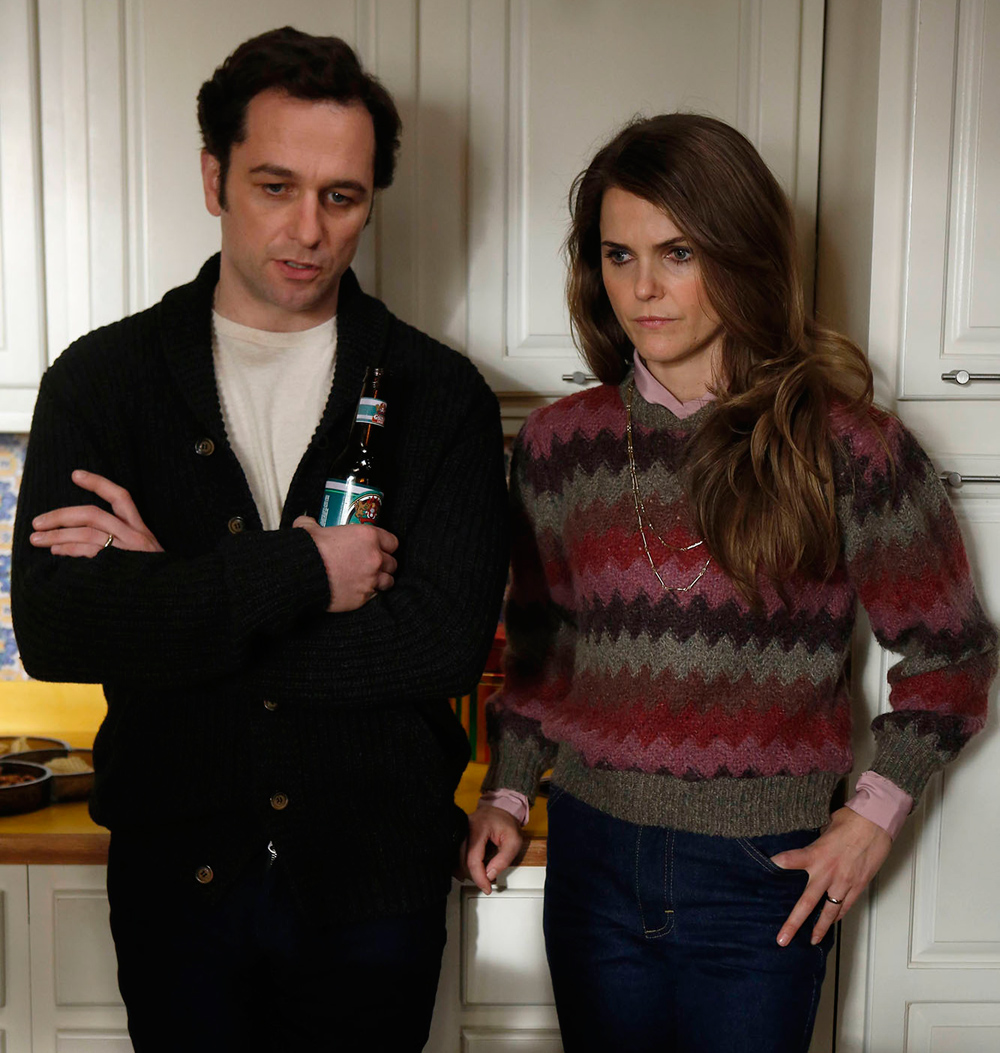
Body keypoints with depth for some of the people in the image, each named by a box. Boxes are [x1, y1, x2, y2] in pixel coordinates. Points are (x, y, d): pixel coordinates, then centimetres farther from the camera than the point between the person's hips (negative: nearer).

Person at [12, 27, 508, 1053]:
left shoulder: (438, 393, -5)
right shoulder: (102, 379, -3)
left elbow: (446, 644, -18)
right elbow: (53, 630, -16)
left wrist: (175, 595, -18)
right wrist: (302, 572, -21)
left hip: (374, 879, 0)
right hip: (175, 877, 1)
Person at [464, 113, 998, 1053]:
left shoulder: (849, 449, -9)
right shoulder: (557, 443, 0)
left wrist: (875, 810, -4)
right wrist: (507, 792, 4)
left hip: (766, 879, -2)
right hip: (593, 860, 3)